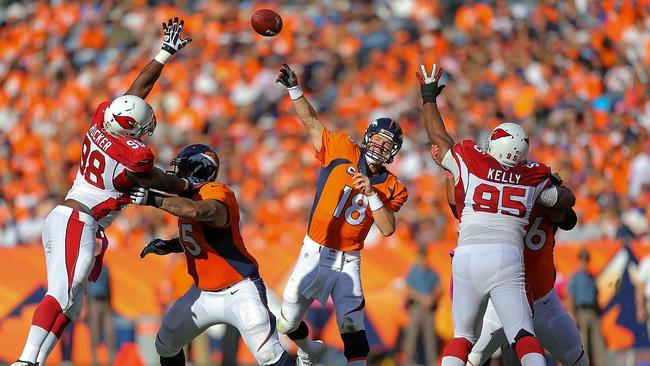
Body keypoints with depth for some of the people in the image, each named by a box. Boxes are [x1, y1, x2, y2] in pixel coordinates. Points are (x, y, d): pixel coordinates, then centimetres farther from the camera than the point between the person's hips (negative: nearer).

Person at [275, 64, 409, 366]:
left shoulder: (392, 188, -3)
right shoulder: (342, 153, -4)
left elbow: (388, 229, -13)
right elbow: (311, 122, -1)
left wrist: (371, 193, -22)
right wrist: (294, 88, -11)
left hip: (347, 262, -1)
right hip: (315, 254, 1)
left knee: (352, 329, -12)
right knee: (287, 326, 11)